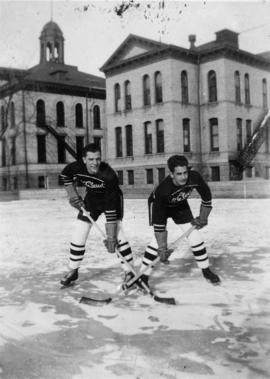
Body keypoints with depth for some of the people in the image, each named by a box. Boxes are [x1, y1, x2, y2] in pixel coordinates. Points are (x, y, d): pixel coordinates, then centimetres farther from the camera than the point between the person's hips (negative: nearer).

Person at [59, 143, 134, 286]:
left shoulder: (109, 175, -37)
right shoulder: (77, 167, -25)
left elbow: (111, 208, -38)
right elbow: (64, 175, 3)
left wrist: (110, 236, -39)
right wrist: (73, 195, -8)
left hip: (111, 199, -4)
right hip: (91, 198, 4)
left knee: (117, 233, -21)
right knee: (78, 234, 2)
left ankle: (130, 272, -9)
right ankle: (73, 271, 21)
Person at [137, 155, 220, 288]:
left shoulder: (194, 177, -32)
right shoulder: (162, 190, -41)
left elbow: (206, 198, -10)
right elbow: (159, 225, -38)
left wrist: (202, 218, -6)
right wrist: (162, 249, -37)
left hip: (180, 205, 4)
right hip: (159, 205, -4)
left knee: (194, 235, 0)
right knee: (158, 239, -20)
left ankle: (206, 271, 19)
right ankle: (143, 277, -10)